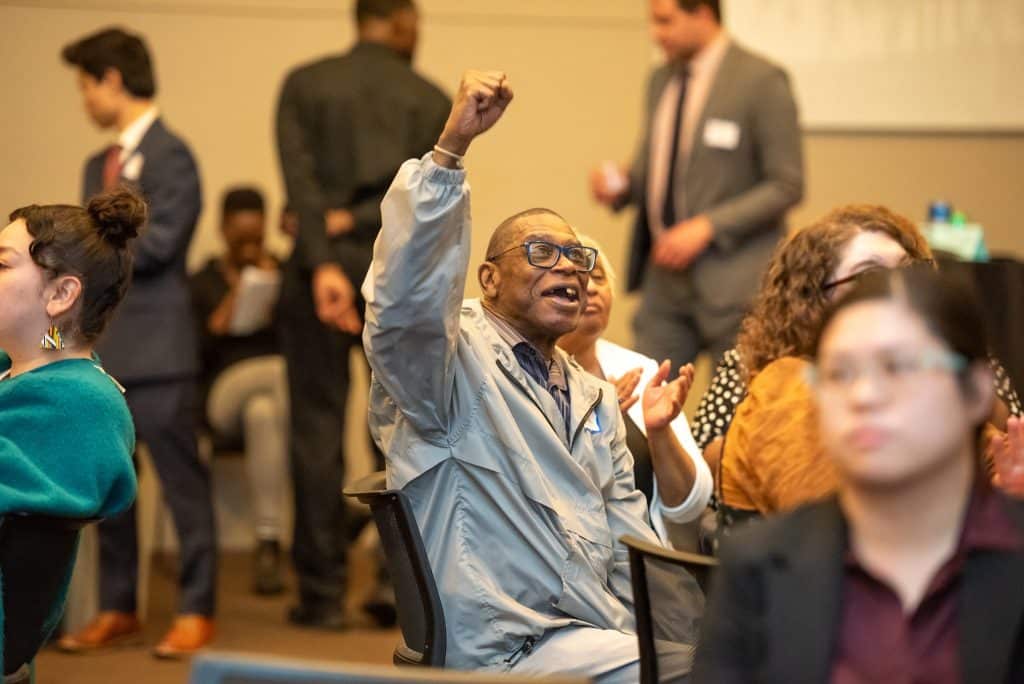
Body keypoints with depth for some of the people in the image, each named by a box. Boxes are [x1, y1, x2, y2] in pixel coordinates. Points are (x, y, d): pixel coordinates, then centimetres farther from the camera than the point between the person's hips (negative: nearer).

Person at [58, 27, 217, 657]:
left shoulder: (170, 156, -8)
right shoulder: (100, 165, 17)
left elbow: (158, 242, -16)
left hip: (155, 348, -8)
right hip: (101, 347, 8)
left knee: (182, 479, -2)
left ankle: (196, 611, 5)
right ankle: (118, 608, 21)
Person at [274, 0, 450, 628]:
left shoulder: (306, 83, 7)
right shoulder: (431, 101, 9)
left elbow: (300, 177, -8)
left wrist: (323, 262, -14)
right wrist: (360, 218, -7)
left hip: (324, 268, 0)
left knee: (318, 427, 2)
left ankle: (324, 593, 2)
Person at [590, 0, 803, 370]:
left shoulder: (761, 80, -9)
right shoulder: (661, 81, 12)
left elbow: (786, 186, -11)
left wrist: (707, 227, -18)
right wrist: (621, 186, 1)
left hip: (732, 283, -6)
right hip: (664, 279, 6)